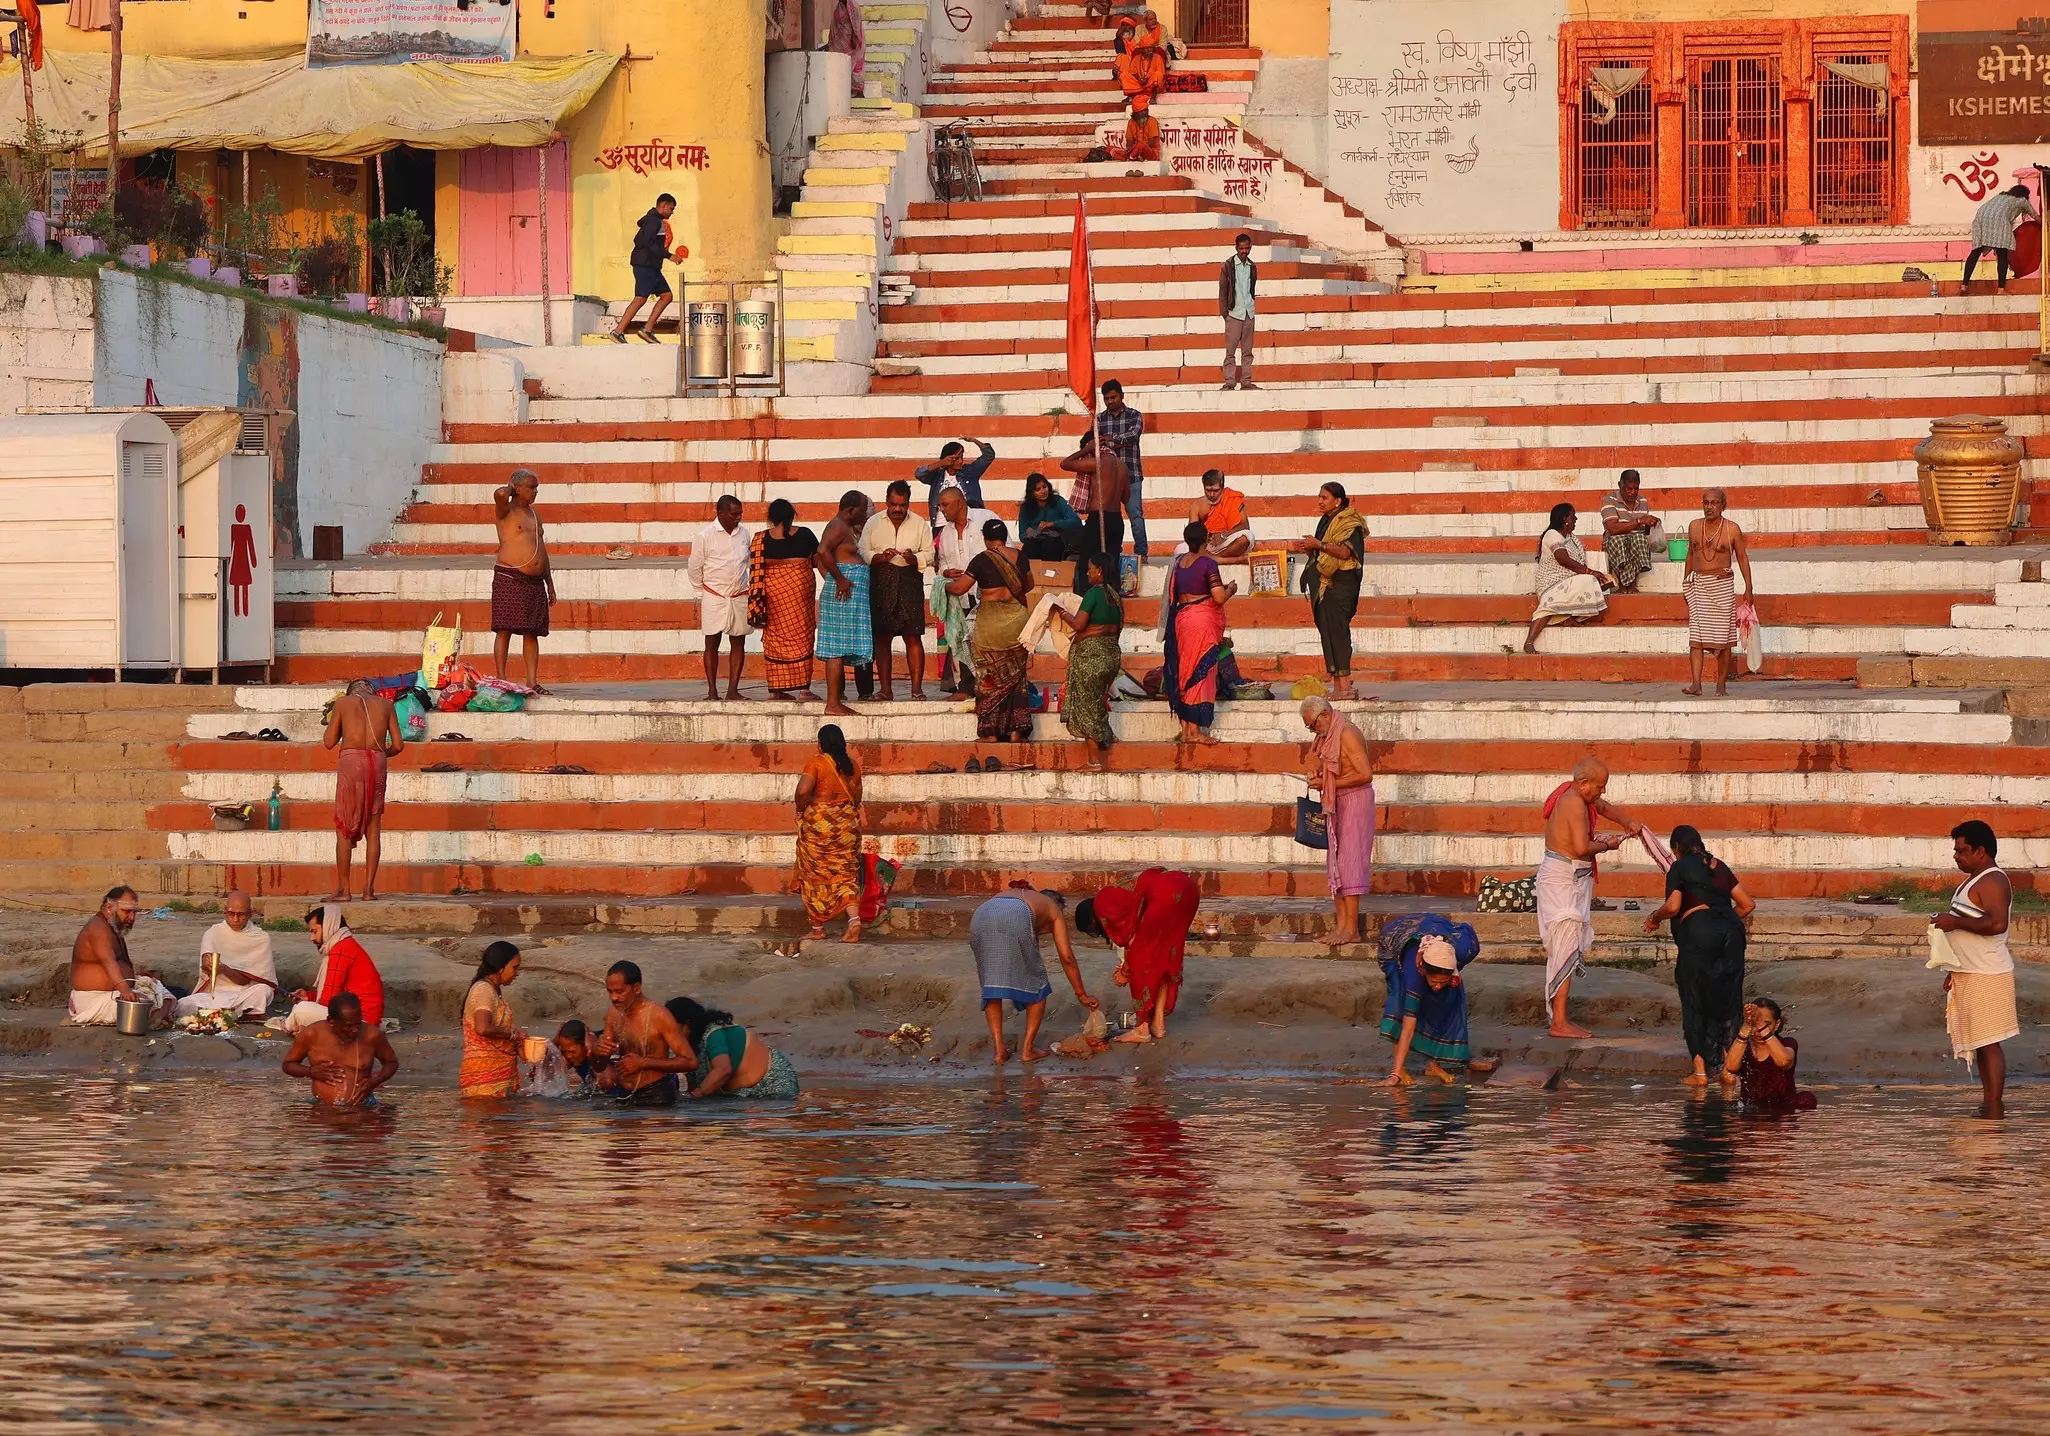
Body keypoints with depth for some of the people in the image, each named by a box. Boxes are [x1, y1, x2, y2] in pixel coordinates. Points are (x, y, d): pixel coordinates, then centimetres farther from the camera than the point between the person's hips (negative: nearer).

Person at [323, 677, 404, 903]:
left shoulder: (343, 702, 8)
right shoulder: (386, 704, 13)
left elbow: (329, 742, 7)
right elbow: (398, 745, 9)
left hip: (351, 760, -2)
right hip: (377, 763, 2)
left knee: (344, 827, 2)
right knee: (373, 829, 7)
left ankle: (343, 889, -2)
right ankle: (369, 889, 3)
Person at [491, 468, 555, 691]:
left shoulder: (534, 513, 19)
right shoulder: (506, 510, -3)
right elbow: (499, 494, -28)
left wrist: (550, 584, 20)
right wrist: (508, 489, -3)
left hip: (535, 581, 7)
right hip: (509, 578, -7)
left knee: (532, 633, 5)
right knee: (505, 629, -6)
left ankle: (532, 681, 6)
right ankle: (501, 679, -5)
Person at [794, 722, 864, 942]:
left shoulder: (817, 763, -12)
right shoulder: (852, 765, 6)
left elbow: (803, 791, -23)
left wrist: (801, 810, -5)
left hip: (818, 825, -5)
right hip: (848, 823, 5)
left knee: (816, 875, 8)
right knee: (845, 874, 6)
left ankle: (818, 928, 14)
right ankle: (854, 919, -15)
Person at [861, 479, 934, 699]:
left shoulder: (920, 525, 8)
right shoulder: (873, 524, 8)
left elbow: (929, 555, 5)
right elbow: (862, 553, 4)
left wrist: (913, 558, -15)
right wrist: (880, 557, -15)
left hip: (909, 581, -1)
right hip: (881, 583, 1)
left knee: (913, 637, -5)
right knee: (882, 637, 1)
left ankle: (917, 688, -3)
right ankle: (886, 690, 5)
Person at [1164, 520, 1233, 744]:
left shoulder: (1179, 562, 7)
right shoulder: (1207, 563, -13)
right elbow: (1219, 598, -18)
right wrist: (1230, 590, 4)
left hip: (1181, 619, 7)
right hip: (1203, 620, -7)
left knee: (1184, 672, 12)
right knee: (1201, 673, -2)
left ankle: (1185, 727, 12)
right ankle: (1195, 730, -3)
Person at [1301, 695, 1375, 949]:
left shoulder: (1347, 734, -15)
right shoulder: (1326, 737, 14)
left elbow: (1365, 775, -22)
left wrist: (1327, 783, -19)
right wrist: (1317, 777, 5)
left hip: (1354, 802, -10)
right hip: (1335, 804, 10)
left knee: (1349, 863, -10)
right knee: (1334, 865, 8)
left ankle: (1351, 929, -10)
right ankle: (1341, 925, 9)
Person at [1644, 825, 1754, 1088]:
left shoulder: (1680, 868, 3)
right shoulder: (1719, 866, 19)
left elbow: (1673, 906, -10)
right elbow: (1747, 904, 18)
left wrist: (1654, 918, 9)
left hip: (1698, 930, -5)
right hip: (1731, 931, 5)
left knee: (1695, 1002, 5)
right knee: (1729, 999, 13)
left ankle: (1700, 1071, 2)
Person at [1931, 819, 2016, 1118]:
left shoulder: (1993, 882, -15)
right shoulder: (1974, 880, 17)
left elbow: (1996, 923, -29)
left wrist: (1956, 922, -21)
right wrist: (1954, 971, 23)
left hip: (1986, 976, -10)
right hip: (1969, 974, 10)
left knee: (1988, 1043, -8)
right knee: (1978, 1043, 12)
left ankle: (1994, 1110, -7)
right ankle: (1987, 1105, 16)